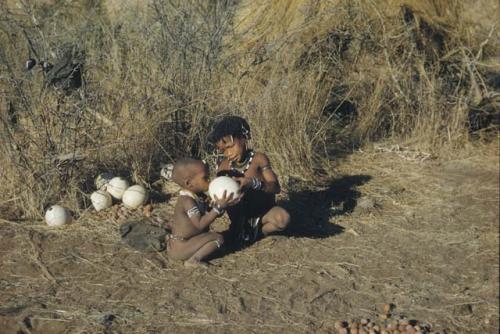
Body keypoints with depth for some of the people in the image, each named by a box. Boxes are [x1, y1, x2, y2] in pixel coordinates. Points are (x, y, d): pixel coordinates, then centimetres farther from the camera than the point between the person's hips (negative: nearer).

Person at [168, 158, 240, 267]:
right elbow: (200, 224, -30)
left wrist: (222, 205, -10)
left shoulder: (198, 197, 4)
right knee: (217, 238, -14)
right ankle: (193, 260, -14)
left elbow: (209, 214, 8)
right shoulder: (187, 201, -24)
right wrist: (218, 208, -31)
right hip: (179, 249, -10)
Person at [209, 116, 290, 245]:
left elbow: (276, 187, -25)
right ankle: (239, 228, -7)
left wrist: (253, 183, -43)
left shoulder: (259, 158, -17)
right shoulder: (224, 166, -10)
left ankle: (255, 231, -4)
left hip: (264, 211, -1)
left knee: (283, 219, -34)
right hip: (242, 214, 2)